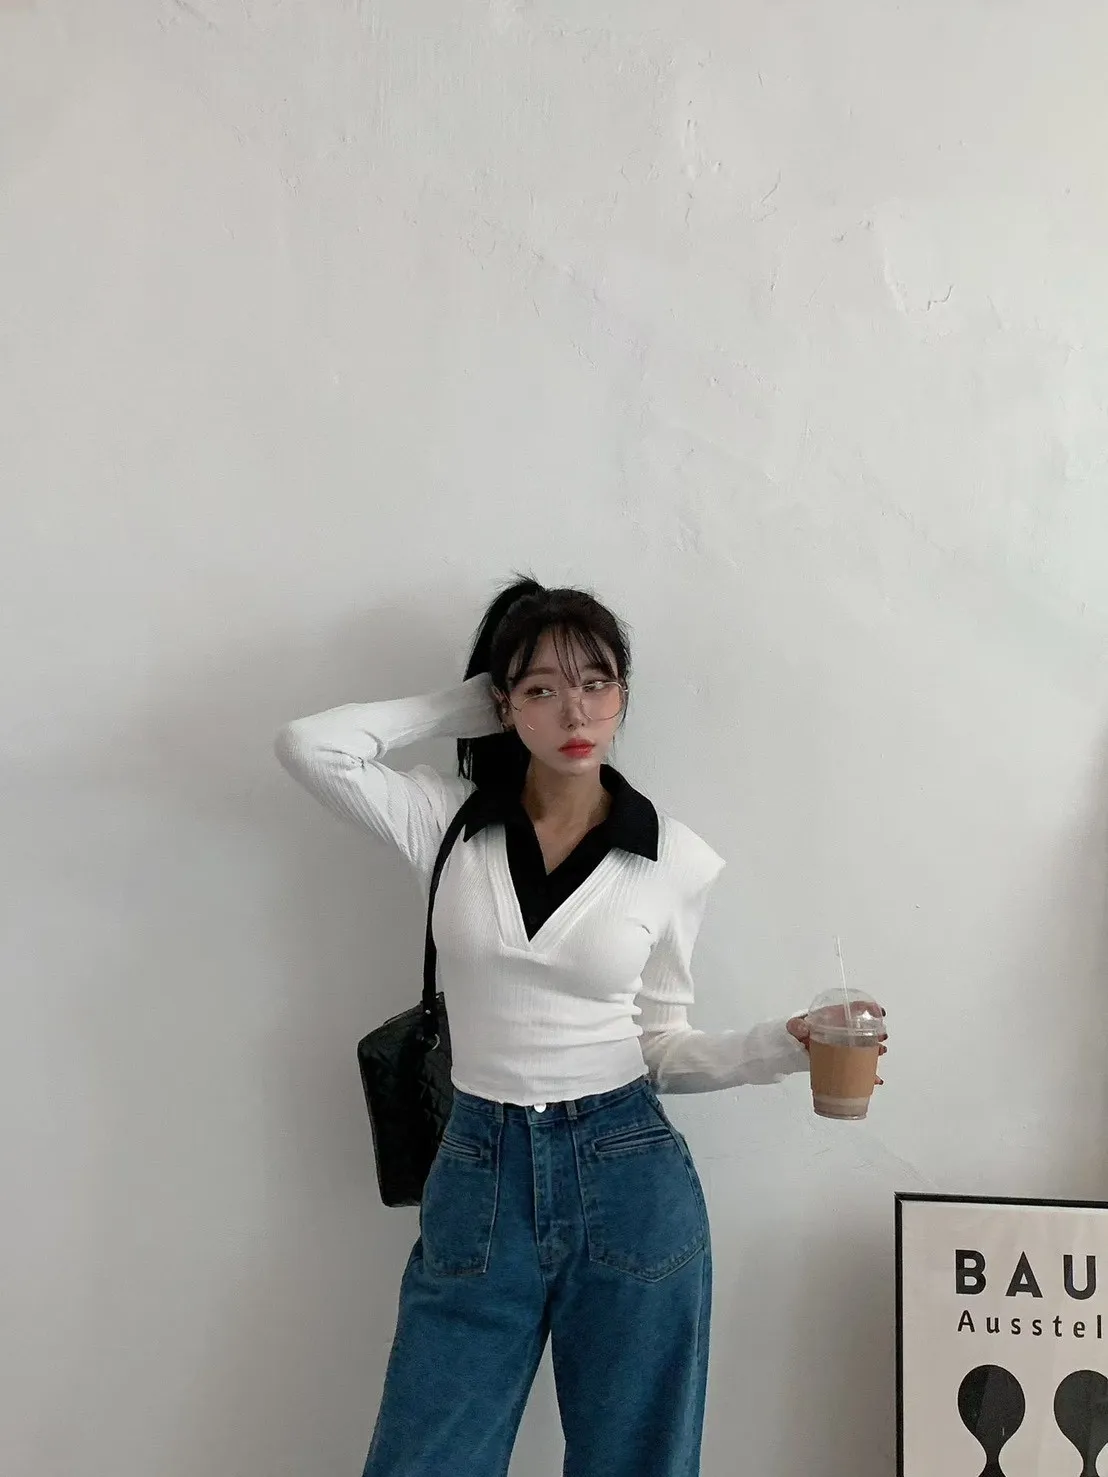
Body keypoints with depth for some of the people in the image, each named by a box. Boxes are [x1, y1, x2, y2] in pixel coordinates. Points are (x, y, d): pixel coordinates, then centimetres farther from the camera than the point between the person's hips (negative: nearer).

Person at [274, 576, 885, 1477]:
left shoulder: (676, 860, -2)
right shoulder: (449, 819, -1)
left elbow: (659, 1046, 6)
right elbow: (307, 746, -13)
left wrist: (782, 1046, -10)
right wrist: (459, 706, -3)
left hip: (629, 1180, 0)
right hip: (477, 1182, 1)